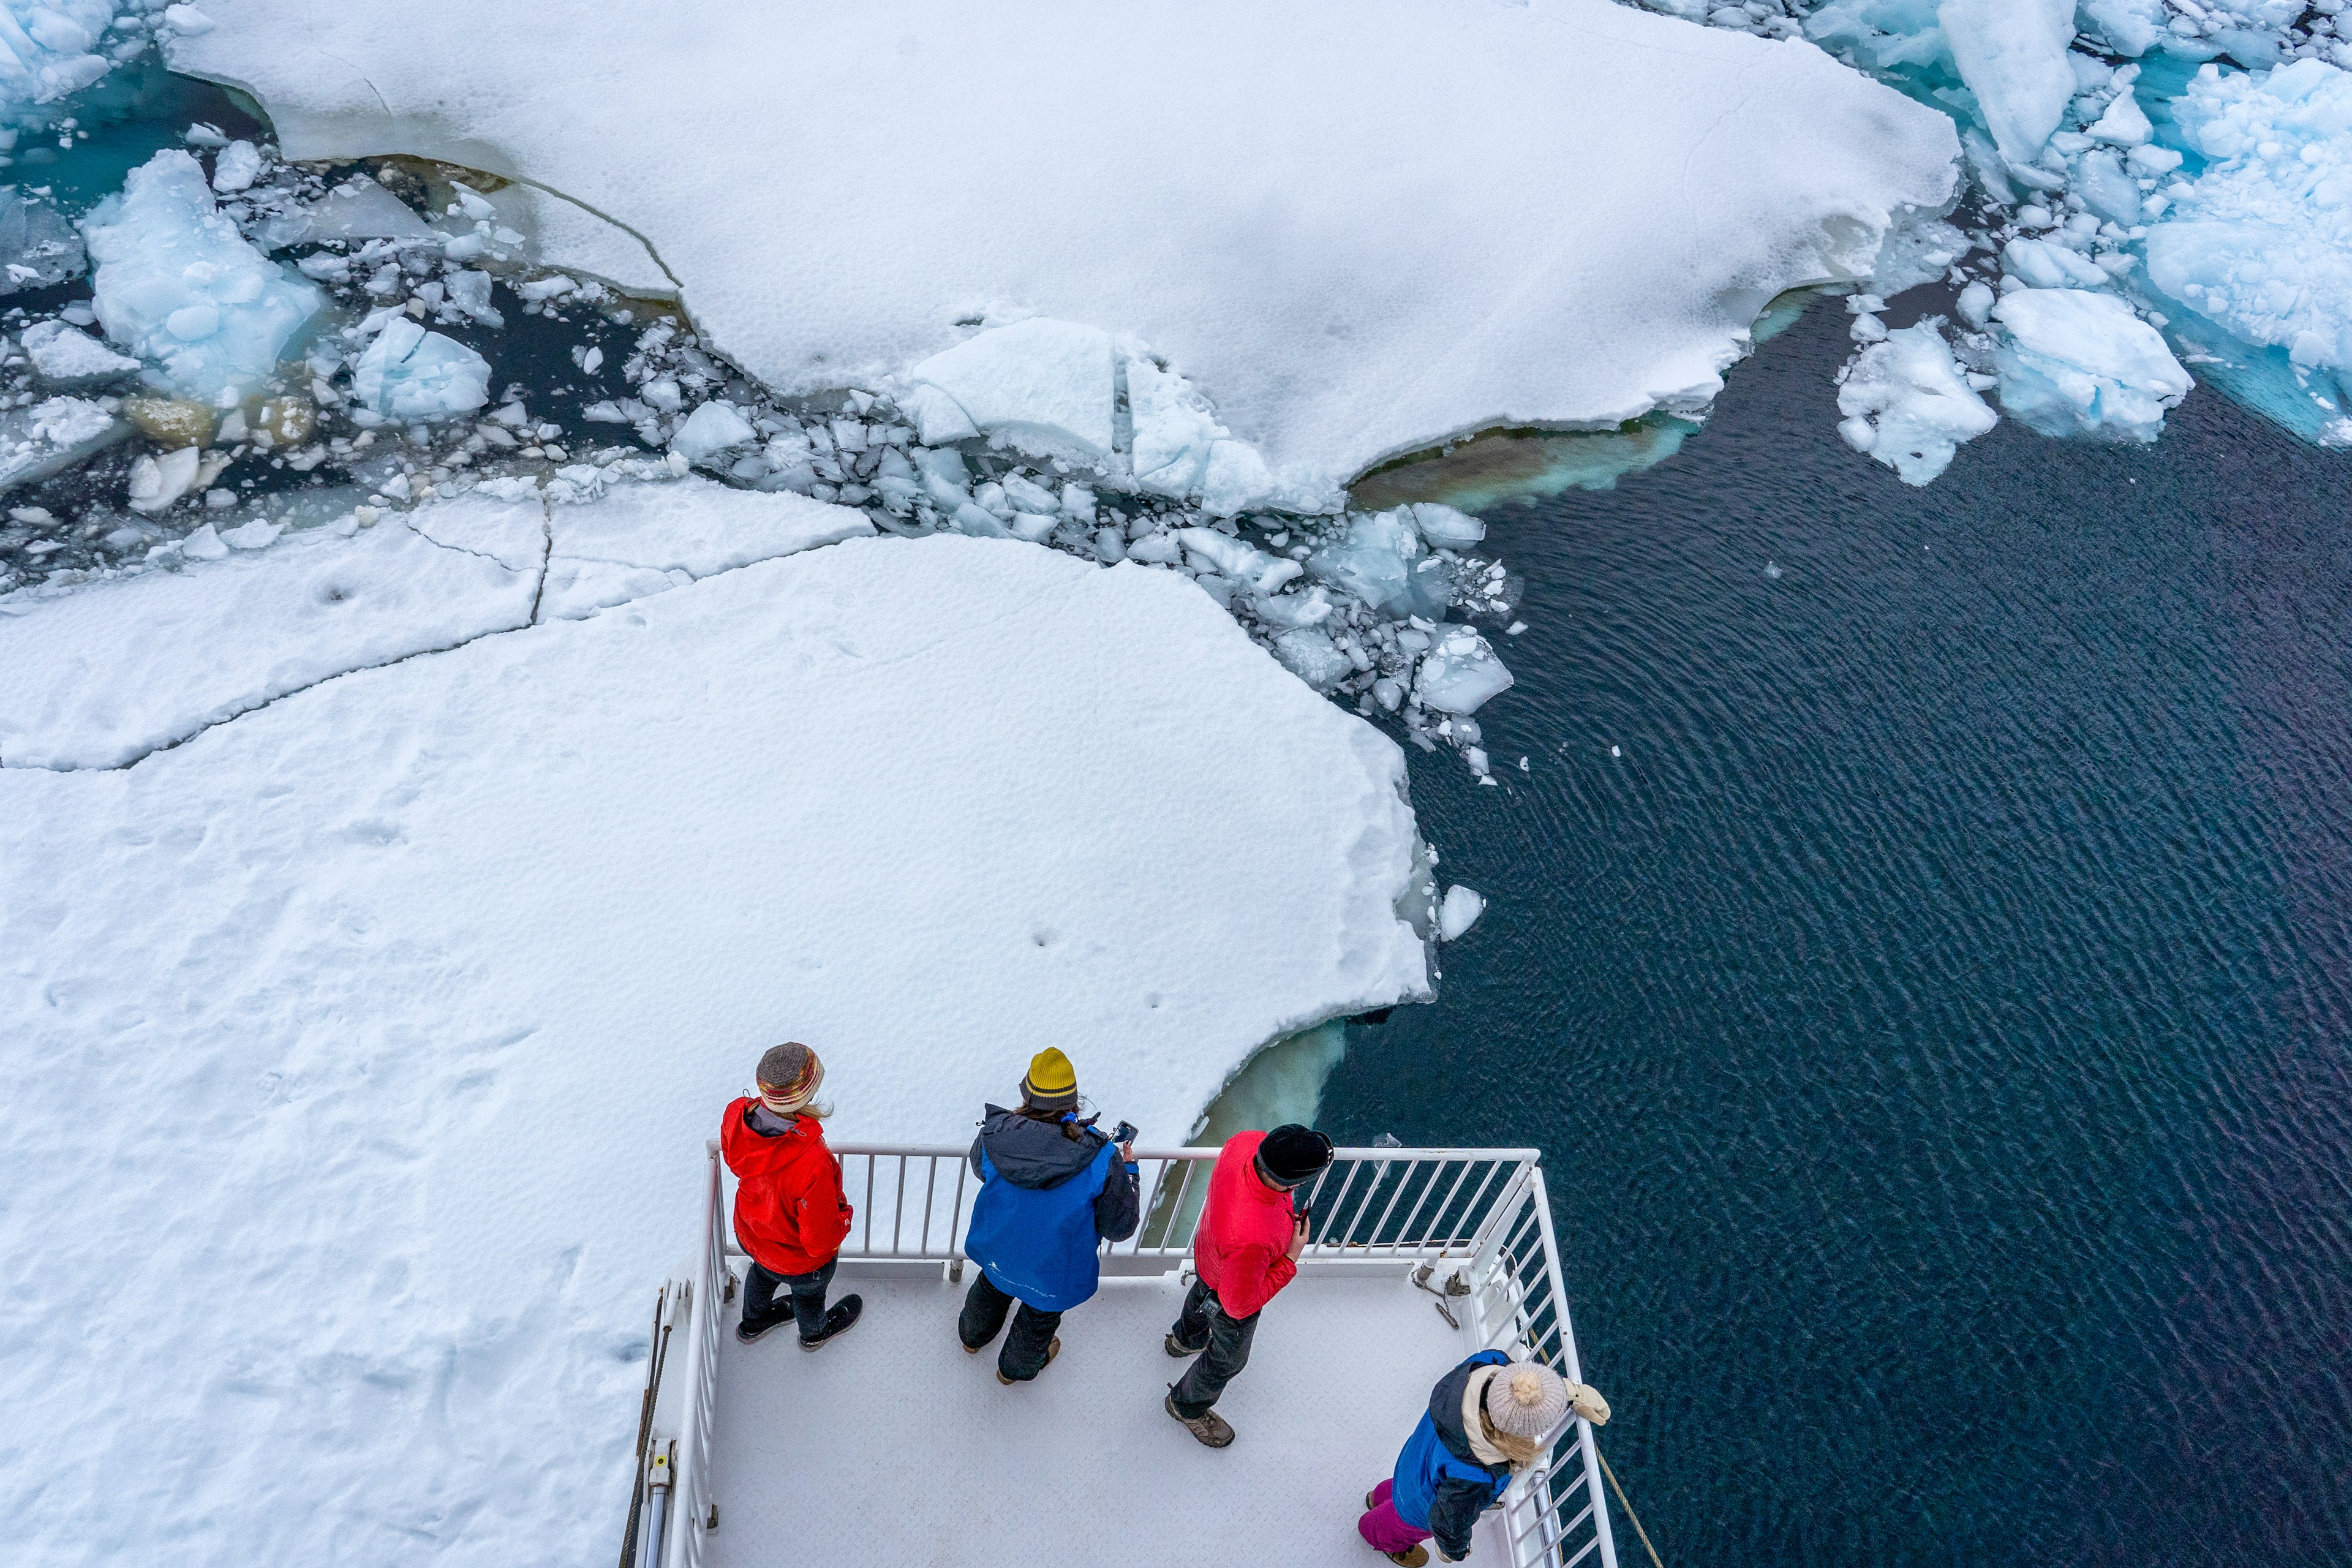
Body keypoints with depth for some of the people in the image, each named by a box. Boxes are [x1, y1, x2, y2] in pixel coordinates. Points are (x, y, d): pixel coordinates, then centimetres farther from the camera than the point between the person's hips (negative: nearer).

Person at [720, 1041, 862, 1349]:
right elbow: (821, 1241, -33)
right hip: (801, 1260, -4)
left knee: (763, 1273, 39)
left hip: (750, 1235, 5)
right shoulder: (813, 1165, -49)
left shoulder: (736, 1115, -31)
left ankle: (753, 1322, 69)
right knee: (808, 1293, 31)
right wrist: (843, 1215, -13)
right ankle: (814, 1333, 64)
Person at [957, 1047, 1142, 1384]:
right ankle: (1016, 1368, 61)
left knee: (991, 1288, 38)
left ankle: (973, 1335, 69)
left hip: (997, 1252, 2)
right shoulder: (1102, 1160, -35)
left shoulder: (994, 1136, -28)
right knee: (1039, 1319, 32)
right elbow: (1121, 1227, -21)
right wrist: (1128, 1169, -5)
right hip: (1054, 1273, -2)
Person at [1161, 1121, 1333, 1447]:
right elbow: (1240, 1306, -32)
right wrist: (1291, 1258, -27)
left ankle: (1185, 1338, 74)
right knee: (1227, 1360, 26)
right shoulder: (1251, 1240, -52)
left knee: (1201, 1294, 40)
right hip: (1230, 1298, -7)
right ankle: (1187, 1406, 57)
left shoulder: (1246, 1141, -35)